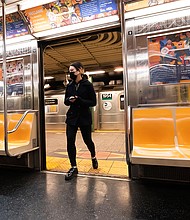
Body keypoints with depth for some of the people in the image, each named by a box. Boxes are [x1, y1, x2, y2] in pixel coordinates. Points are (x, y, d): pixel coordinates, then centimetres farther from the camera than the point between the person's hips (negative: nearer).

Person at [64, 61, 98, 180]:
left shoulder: (88, 85, -7)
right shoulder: (69, 85, 7)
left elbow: (93, 102, -9)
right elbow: (66, 101, 13)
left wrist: (79, 100, -21)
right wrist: (69, 100, -11)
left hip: (84, 117, -3)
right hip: (72, 117, 4)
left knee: (87, 140, 11)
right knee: (70, 141, -6)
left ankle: (93, 157, 42)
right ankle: (74, 167, 9)